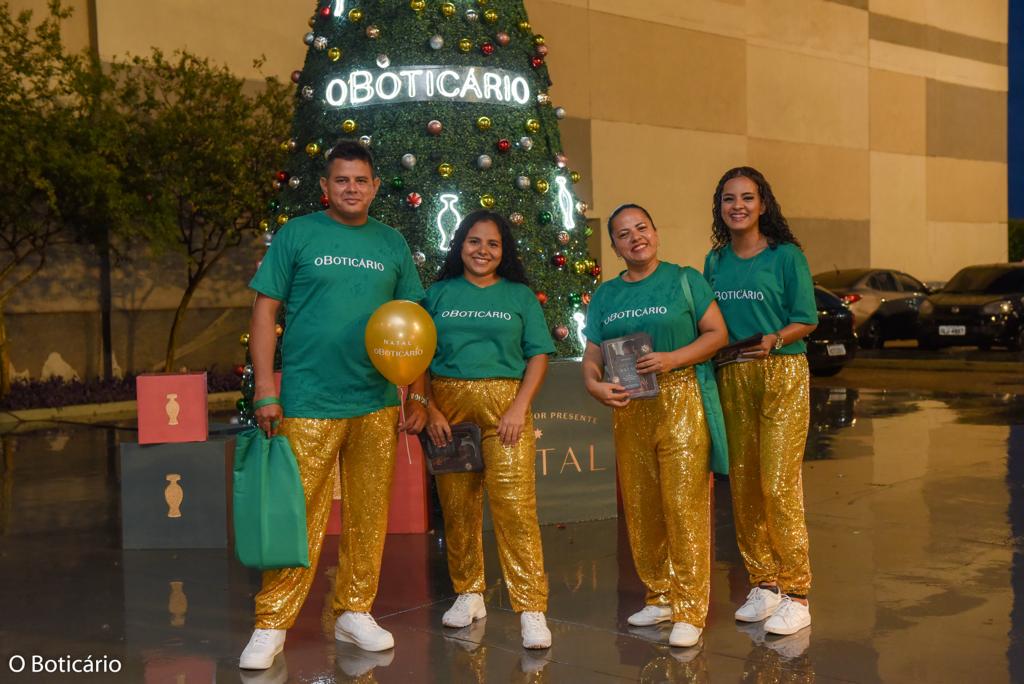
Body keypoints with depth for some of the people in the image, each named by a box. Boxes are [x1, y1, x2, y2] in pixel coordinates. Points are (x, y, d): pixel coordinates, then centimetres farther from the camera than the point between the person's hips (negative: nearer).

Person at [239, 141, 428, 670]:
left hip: (377, 405, 4)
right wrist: (265, 388, -7)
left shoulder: (392, 244, 11)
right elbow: (265, 311, 1)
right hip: (309, 404, -3)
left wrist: (417, 394, 9)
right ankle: (271, 625, 7)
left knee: (369, 516, 9)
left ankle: (354, 612, 23)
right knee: (299, 516, -3)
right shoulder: (297, 235, 2)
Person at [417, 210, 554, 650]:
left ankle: (531, 609, -10)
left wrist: (520, 406, -7)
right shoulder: (439, 294, 12)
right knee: (456, 505, 4)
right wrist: (430, 408, -5)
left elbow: (538, 355, 6)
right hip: (449, 404, 2)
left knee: (514, 505, -11)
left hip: (503, 403, -1)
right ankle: (468, 594, 19)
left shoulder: (520, 296, 12)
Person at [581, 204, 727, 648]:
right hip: (628, 408, 5)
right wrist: (593, 383, -9)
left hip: (681, 400, -4)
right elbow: (591, 353, 13)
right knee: (639, 507, 7)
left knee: (684, 504, -8)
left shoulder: (683, 279, 3)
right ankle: (660, 596, 22)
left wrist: (672, 358, -14)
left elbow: (717, 333, -1)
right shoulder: (605, 295, 14)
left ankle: (689, 610, -2)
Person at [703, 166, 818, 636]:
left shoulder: (786, 256, -3)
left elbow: (806, 320, -4)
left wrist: (774, 340, -20)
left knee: (779, 483, -9)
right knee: (742, 483, 6)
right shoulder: (715, 261, 12)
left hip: (782, 374, -5)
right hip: (731, 378, 5)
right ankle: (763, 583, 19)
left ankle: (796, 593, -1)